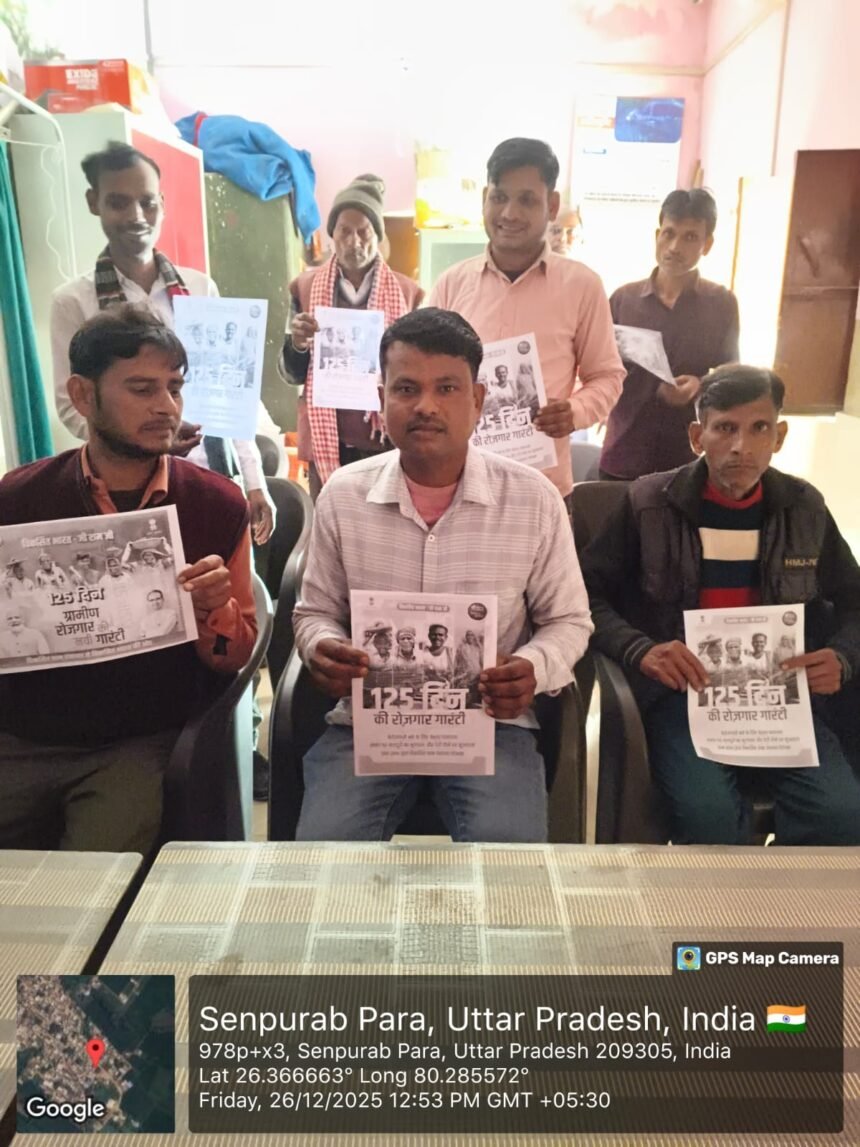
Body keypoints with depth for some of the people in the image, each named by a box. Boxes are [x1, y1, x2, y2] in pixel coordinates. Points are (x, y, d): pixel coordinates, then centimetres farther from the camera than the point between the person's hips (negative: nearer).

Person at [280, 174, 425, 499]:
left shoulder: (408, 293, 5)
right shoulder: (305, 287, 8)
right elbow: (292, 375, 8)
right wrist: (296, 344, -13)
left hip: (386, 439, 0)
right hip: (326, 439, 1)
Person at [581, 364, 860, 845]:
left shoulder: (805, 509, 9)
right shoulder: (650, 502, -1)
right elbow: (588, 592, -3)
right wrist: (640, 650, -19)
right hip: (682, 689, -3)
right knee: (711, 814, -29)